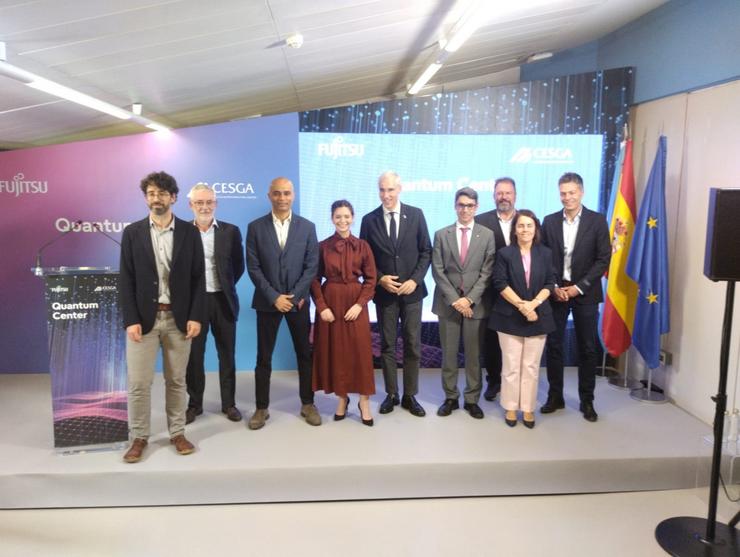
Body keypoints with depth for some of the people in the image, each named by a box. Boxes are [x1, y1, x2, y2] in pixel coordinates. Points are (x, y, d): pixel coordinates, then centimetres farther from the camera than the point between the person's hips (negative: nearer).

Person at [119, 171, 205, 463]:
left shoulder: (189, 232, 3)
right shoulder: (132, 232, 3)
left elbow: (198, 278, 1)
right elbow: (126, 280, 0)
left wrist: (196, 316, -7)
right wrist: (130, 320, -9)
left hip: (179, 318, 0)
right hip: (143, 318, 0)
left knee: (176, 380, 10)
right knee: (138, 383, 3)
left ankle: (177, 433, 23)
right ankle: (139, 437, 19)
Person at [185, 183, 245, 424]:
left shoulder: (230, 231, 1)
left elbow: (238, 266, 7)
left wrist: (225, 287, 4)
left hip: (222, 300, 1)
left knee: (226, 355, 9)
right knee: (194, 356, 9)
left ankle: (229, 403, 22)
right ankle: (194, 404, 23)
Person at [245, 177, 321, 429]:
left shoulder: (307, 226, 2)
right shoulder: (255, 227, 0)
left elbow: (312, 265, -2)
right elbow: (253, 267, -4)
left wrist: (293, 295, -10)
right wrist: (274, 296, -12)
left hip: (298, 300, 1)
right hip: (268, 301, 0)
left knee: (305, 354, 8)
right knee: (264, 357, 6)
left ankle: (307, 404, 22)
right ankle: (261, 408, 18)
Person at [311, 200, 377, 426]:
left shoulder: (362, 246, 1)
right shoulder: (322, 246, 0)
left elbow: (371, 279, 1)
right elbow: (314, 279, 1)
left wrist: (359, 304, -10)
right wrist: (322, 306, -10)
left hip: (355, 303, 0)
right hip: (330, 303, 1)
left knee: (360, 352, 1)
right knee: (334, 351, 6)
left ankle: (364, 401, 13)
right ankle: (342, 398, 21)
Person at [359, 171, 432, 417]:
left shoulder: (416, 215, 0)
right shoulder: (369, 220, 0)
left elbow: (426, 251, 1)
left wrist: (415, 280, -10)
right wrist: (380, 279, -11)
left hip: (411, 290, 0)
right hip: (384, 292, 0)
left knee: (413, 346, 6)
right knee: (387, 346, 8)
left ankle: (410, 396, 18)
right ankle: (391, 395, 21)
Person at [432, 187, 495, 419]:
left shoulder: (487, 235, 3)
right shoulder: (441, 235, 5)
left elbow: (486, 273, -2)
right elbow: (438, 271, -1)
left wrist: (469, 299, -12)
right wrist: (454, 299, -9)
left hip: (476, 303, 0)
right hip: (448, 302, 1)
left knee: (473, 354, 7)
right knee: (448, 354, 7)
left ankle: (472, 399, 19)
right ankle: (450, 398, 19)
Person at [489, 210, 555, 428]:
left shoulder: (545, 254, 6)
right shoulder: (504, 254, -1)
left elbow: (549, 284, 2)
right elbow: (500, 284, -8)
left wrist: (533, 303, -13)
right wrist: (521, 305, -16)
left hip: (537, 316, 2)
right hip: (510, 316, -2)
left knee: (531, 366, 6)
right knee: (511, 366, 4)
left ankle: (528, 408, 17)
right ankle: (511, 408, 16)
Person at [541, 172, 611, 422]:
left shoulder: (597, 221, -2)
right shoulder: (550, 221, 3)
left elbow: (603, 259, -6)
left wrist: (578, 287, -12)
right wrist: (553, 287, -8)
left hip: (584, 293, -1)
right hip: (555, 292, 2)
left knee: (587, 348, 6)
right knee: (553, 346, 6)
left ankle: (587, 401, 19)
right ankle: (555, 396, 19)